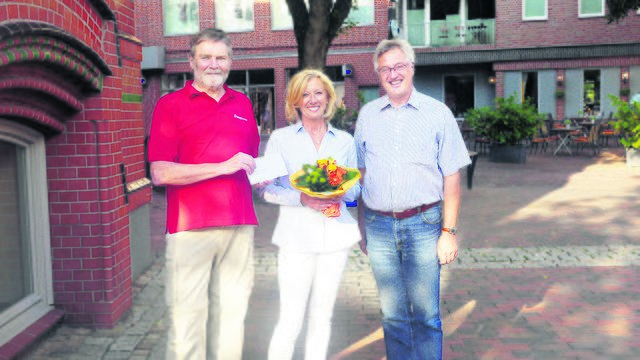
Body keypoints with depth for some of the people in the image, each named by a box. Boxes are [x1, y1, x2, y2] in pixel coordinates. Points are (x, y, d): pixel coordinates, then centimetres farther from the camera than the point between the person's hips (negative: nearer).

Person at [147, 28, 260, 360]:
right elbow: (161, 173, -10)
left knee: (232, 314, 11)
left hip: (239, 225, 5)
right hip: (191, 228, -4)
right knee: (187, 318, -2)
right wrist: (223, 167, -12)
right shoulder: (171, 104, 0)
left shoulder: (242, 104, 16)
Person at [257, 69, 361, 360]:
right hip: (297, 235, -3)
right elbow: (266, 189, 0)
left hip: (335, 234, 3)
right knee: (290, 320, -6)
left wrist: (342, 193, -10)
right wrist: (302, 199, -16)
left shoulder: (345, 140, 12)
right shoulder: (281, 138, 5)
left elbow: (356, 187, 13)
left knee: (322, 316, 9)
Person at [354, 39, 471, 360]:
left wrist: (448, 231, -4)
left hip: (423, 224, -2)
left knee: (426, 315, 2)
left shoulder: (437, 113, 2)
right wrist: (362, 228, 8)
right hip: (379, 227, 2)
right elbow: (361, 175, 12)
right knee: (393, 315, 10)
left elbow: (452, 177, 1)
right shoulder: (367, 115, 10)